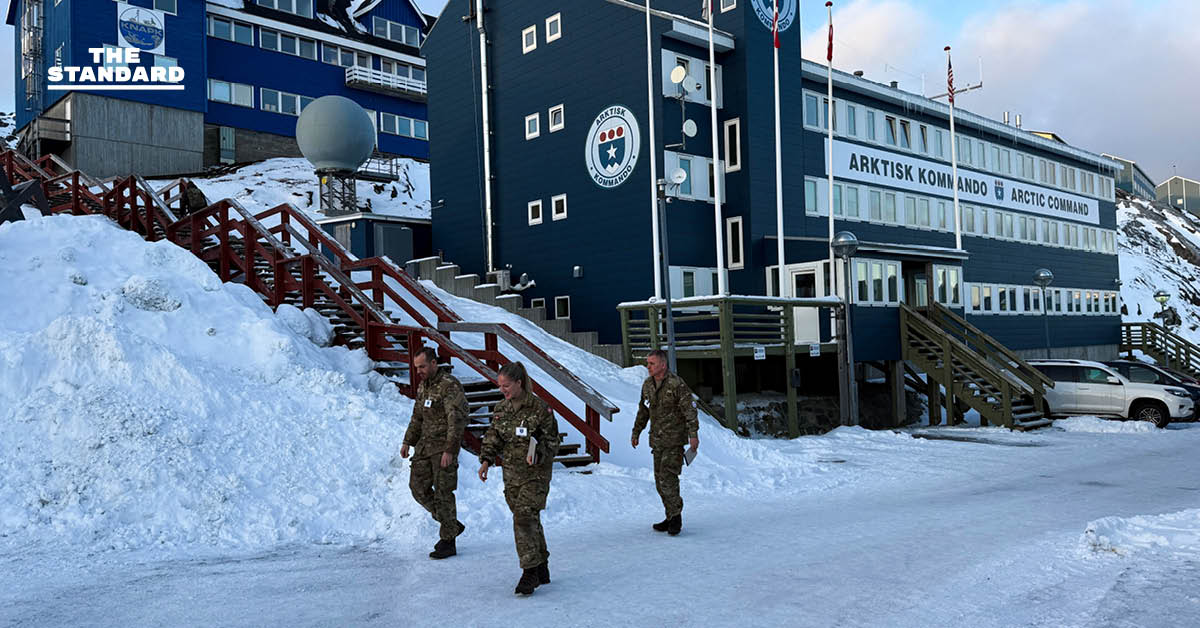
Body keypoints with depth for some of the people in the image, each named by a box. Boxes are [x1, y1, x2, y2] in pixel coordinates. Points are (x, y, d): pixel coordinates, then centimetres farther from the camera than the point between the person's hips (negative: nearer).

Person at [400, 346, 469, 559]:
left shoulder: (450, 386, -15)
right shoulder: (422, 386, 13)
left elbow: (456, 420, -20)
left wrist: (450, 450, -24)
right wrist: (408, 441, 17)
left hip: (444, 446, -9)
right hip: (424, 445, 9)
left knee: (443, 492, -5)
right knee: (418, 487, 8)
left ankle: (448, 542, 6)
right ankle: (452, 525, 22)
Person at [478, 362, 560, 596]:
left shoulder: (540, 408, -12)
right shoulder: (501, 408, 6)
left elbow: (551, 441, -8)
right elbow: (492, 437, 12)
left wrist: (538, 455, -25)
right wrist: (487, 460, -3)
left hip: (535, 474, -6)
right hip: (511, 474, 6)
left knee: (524, 519, -14)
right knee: (529, 520, 12)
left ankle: (530, 572, -6)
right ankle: (542, 569, 24)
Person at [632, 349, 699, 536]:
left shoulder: (677, 384, -13)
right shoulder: (647, 385, 8)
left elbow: (690, 409, -14)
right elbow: (643, 410, 19)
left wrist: (693, 433, -19)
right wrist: (636, 432, 21)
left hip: (674, 439, -7)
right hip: (657, 440, 7)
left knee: (668, 477, -14)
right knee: (660, 480, 9)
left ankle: (675, 516, -2)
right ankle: (671, 517, 18)